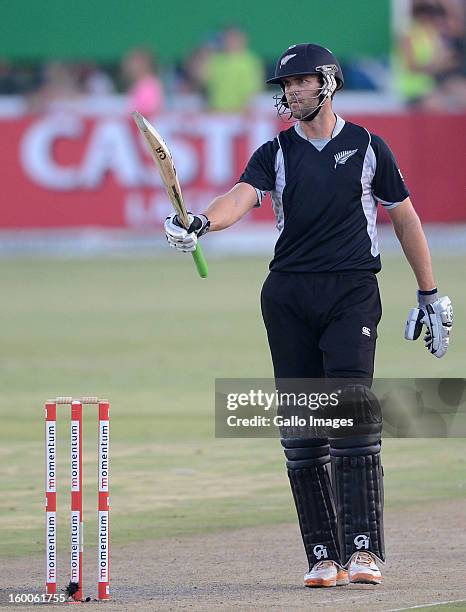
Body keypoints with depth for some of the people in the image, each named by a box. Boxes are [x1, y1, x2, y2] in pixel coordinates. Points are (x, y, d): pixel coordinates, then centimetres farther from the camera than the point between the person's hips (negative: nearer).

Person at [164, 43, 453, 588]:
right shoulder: (276, 153, 9)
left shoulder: (367, 147, 8)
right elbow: (241, 196, -10)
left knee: (352, 402, -19)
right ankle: (324, 556, 4)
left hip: (352, 293, -3)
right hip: (288, 295, 3)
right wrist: (200, 224, -32)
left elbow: (404, 217, 15)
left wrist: (430, 295, 14)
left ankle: (364, 549, -21)